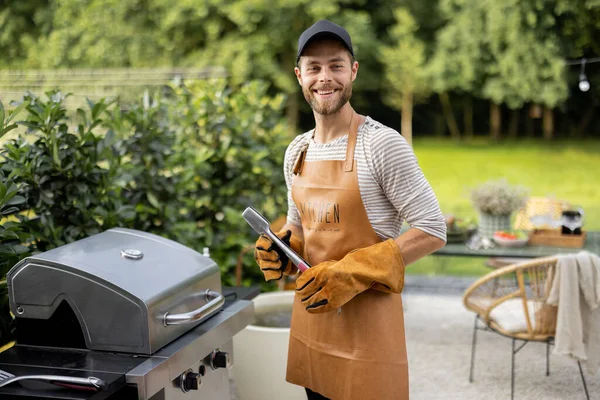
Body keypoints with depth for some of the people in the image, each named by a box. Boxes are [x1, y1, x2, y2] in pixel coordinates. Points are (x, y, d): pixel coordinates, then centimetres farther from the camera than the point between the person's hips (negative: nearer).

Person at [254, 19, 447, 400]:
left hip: (367, 317, -6)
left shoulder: (383, 144, -14)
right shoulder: (296, 152, 6)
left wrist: (350, 273, -21)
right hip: (310, 312, 6)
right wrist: (282, 251, -4)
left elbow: (433, 231, -15)